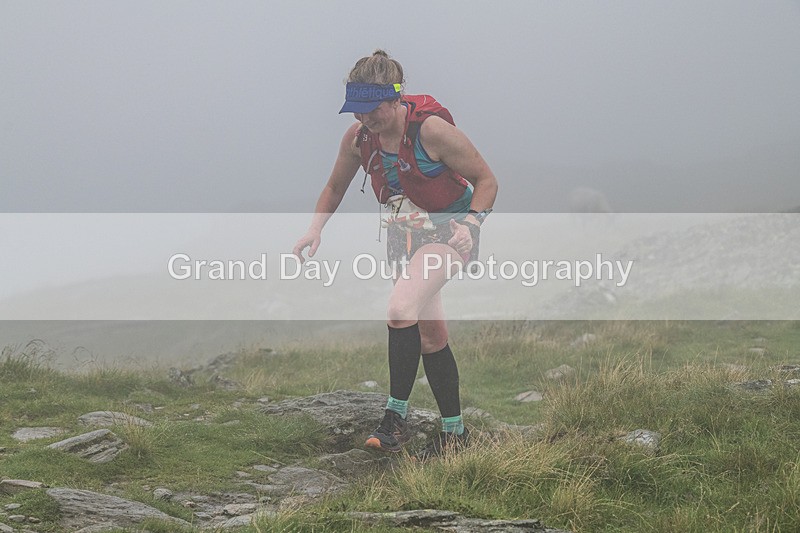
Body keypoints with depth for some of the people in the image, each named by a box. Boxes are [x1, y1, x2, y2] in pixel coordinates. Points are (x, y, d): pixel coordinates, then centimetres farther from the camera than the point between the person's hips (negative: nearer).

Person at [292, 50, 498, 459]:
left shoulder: (431, 129, -24)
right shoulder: (358, 137, -8)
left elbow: (486, 181, -14)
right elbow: (335, 186, 12)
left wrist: (469, 225, -27)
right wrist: (315, 228, -1)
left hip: (448, 231, -6)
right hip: (406, 235, 7)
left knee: (401, 309, -27)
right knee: (430, 333, 8)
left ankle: (396, 417, -18)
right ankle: (454, 432, 19)